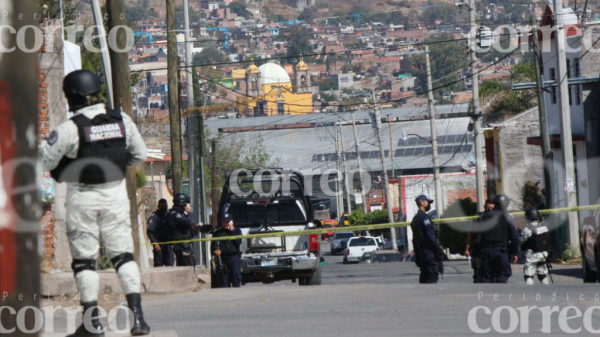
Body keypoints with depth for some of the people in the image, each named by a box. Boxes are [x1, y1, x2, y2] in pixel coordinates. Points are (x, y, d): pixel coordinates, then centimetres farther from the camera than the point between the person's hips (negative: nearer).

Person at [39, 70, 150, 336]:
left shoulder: (71, 128, -16)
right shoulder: (122, 121, 0)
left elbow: (44, 161, -10)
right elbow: (139, 155, 12)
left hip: (82, 198, -4)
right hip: (116, 193, 4)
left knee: (84, 259, 5)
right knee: (123, 254, 9)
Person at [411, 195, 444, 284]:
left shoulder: (415, 219, 18)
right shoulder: (424, 217, -11)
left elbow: (414, 240, 20)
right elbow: (431, 235, -18)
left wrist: (417, 256, 22)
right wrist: (439, 249, -18)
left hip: (421, 251, 9)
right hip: (430, 252, -9)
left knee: (424, 277, 10)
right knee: (433, 276, -10)